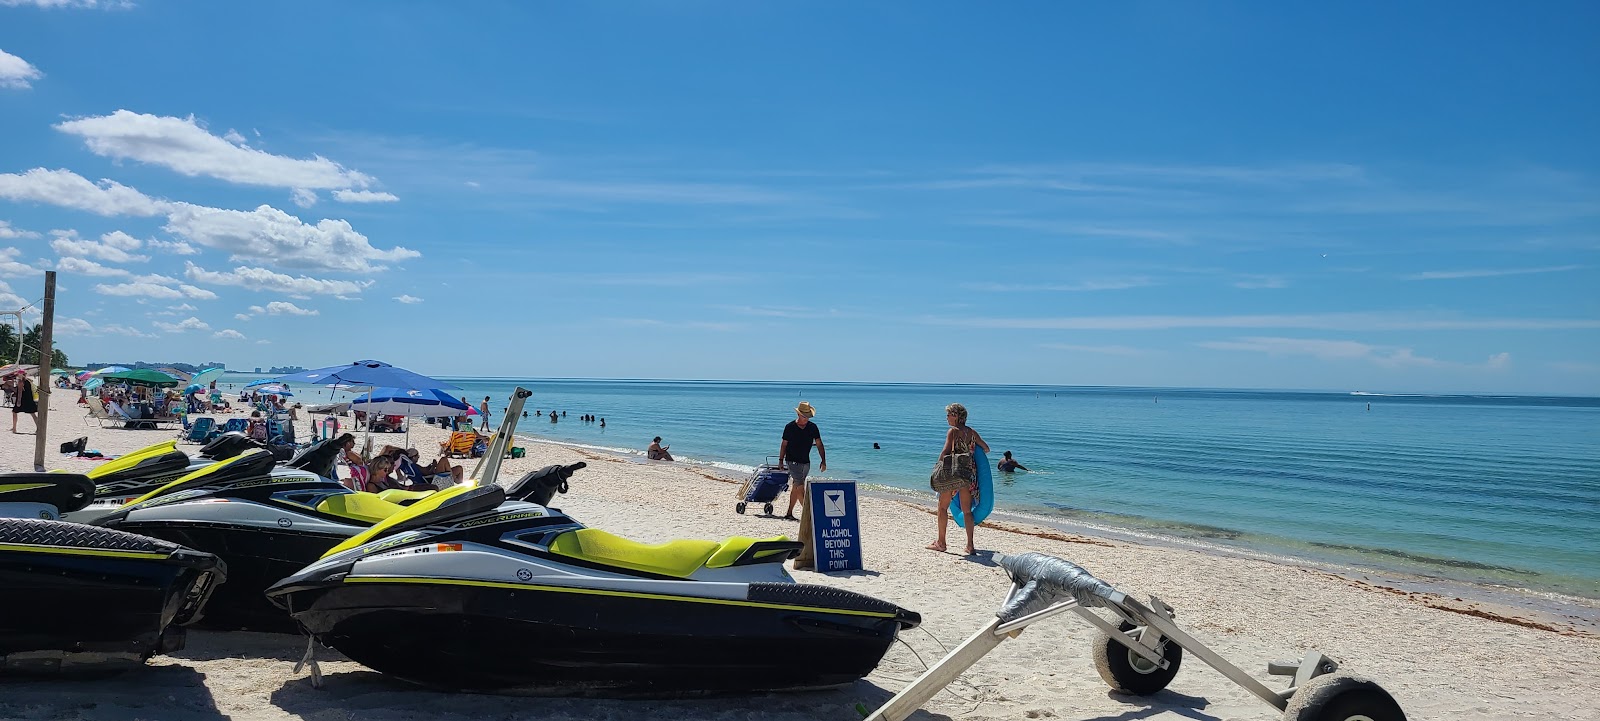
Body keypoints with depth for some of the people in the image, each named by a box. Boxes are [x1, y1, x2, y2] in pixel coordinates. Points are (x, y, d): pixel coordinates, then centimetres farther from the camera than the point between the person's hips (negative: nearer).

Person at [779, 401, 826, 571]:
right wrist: (780, 460, -1)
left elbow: (819, 445, 3)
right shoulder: (790, 427, -8)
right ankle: (806, 510, -21)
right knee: (800, 486, -17)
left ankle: (789, 512, 22)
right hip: (792, 461, -4)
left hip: (805, 462, 4)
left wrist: (823, 461, -6)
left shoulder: (813, 428, 1)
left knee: (796, 487, 11)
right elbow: (784, 444, 0)